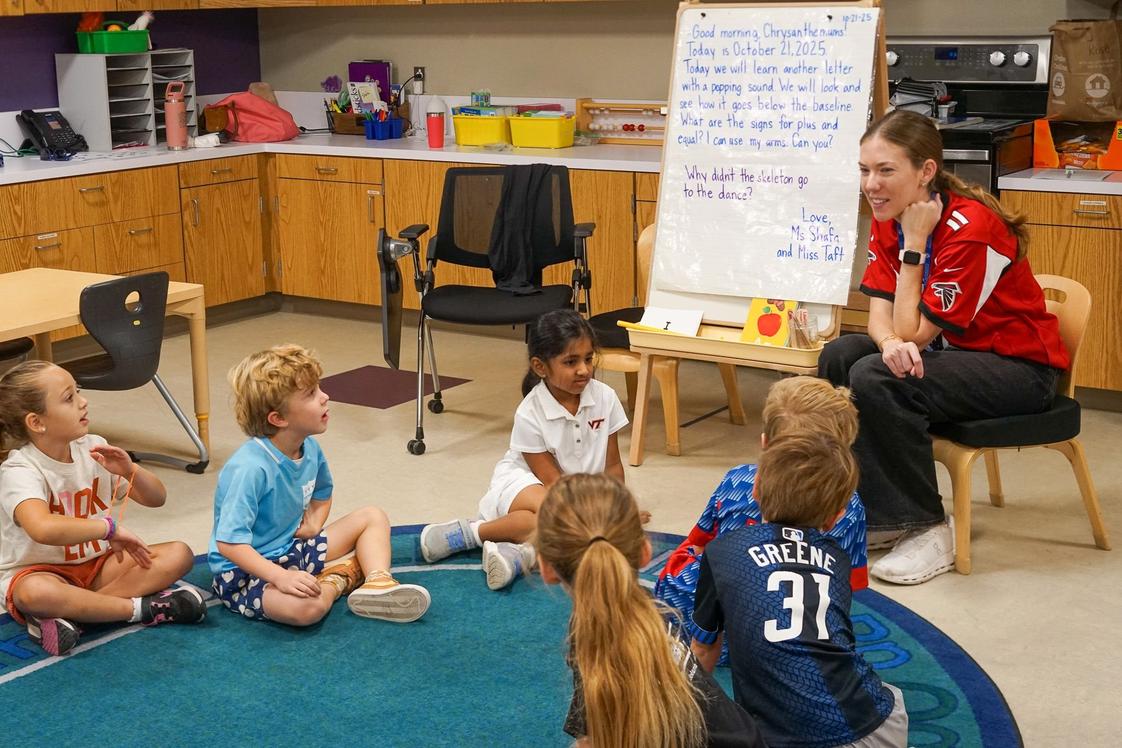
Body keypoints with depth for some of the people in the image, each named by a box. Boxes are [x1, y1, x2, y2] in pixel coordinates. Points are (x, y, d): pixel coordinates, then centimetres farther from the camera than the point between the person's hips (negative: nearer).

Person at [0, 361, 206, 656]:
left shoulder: (92, 448, 1)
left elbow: (156, 498, 8)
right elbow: (44, 529, -43)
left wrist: (130, 470, -13)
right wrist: (111, 527, -33)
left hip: (98, 565, 7)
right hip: (40, 572, -6)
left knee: (178, 554, -14)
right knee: (35, 593, -42)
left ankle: (70, 613, -25)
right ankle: (141, 607, -25)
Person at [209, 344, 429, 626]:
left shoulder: (310, 449, -2)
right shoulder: (249, 468, -28)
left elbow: (322, 493, 21)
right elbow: (228, 542, -31)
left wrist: (315, 522, 0)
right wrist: (280, 577, -39)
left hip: (294, 549, 9)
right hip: (245, 570, -9)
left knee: (373, 517, 10)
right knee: (308, 606, -39)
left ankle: (378, 582, -13)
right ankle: (338, 579, -5)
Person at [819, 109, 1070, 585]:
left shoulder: (970, 228, -26)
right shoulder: (889, 218, -2)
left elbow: (915, 331, -24)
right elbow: (880, 311, -5)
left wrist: (914, 245, -24)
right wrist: (892, 343, -28)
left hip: (1020, 366, -8)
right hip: (956, 350, 9)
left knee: (877, 380, -27)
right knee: (839, 356, -8)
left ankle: (926, 530, -14)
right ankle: (872, 514, -1)